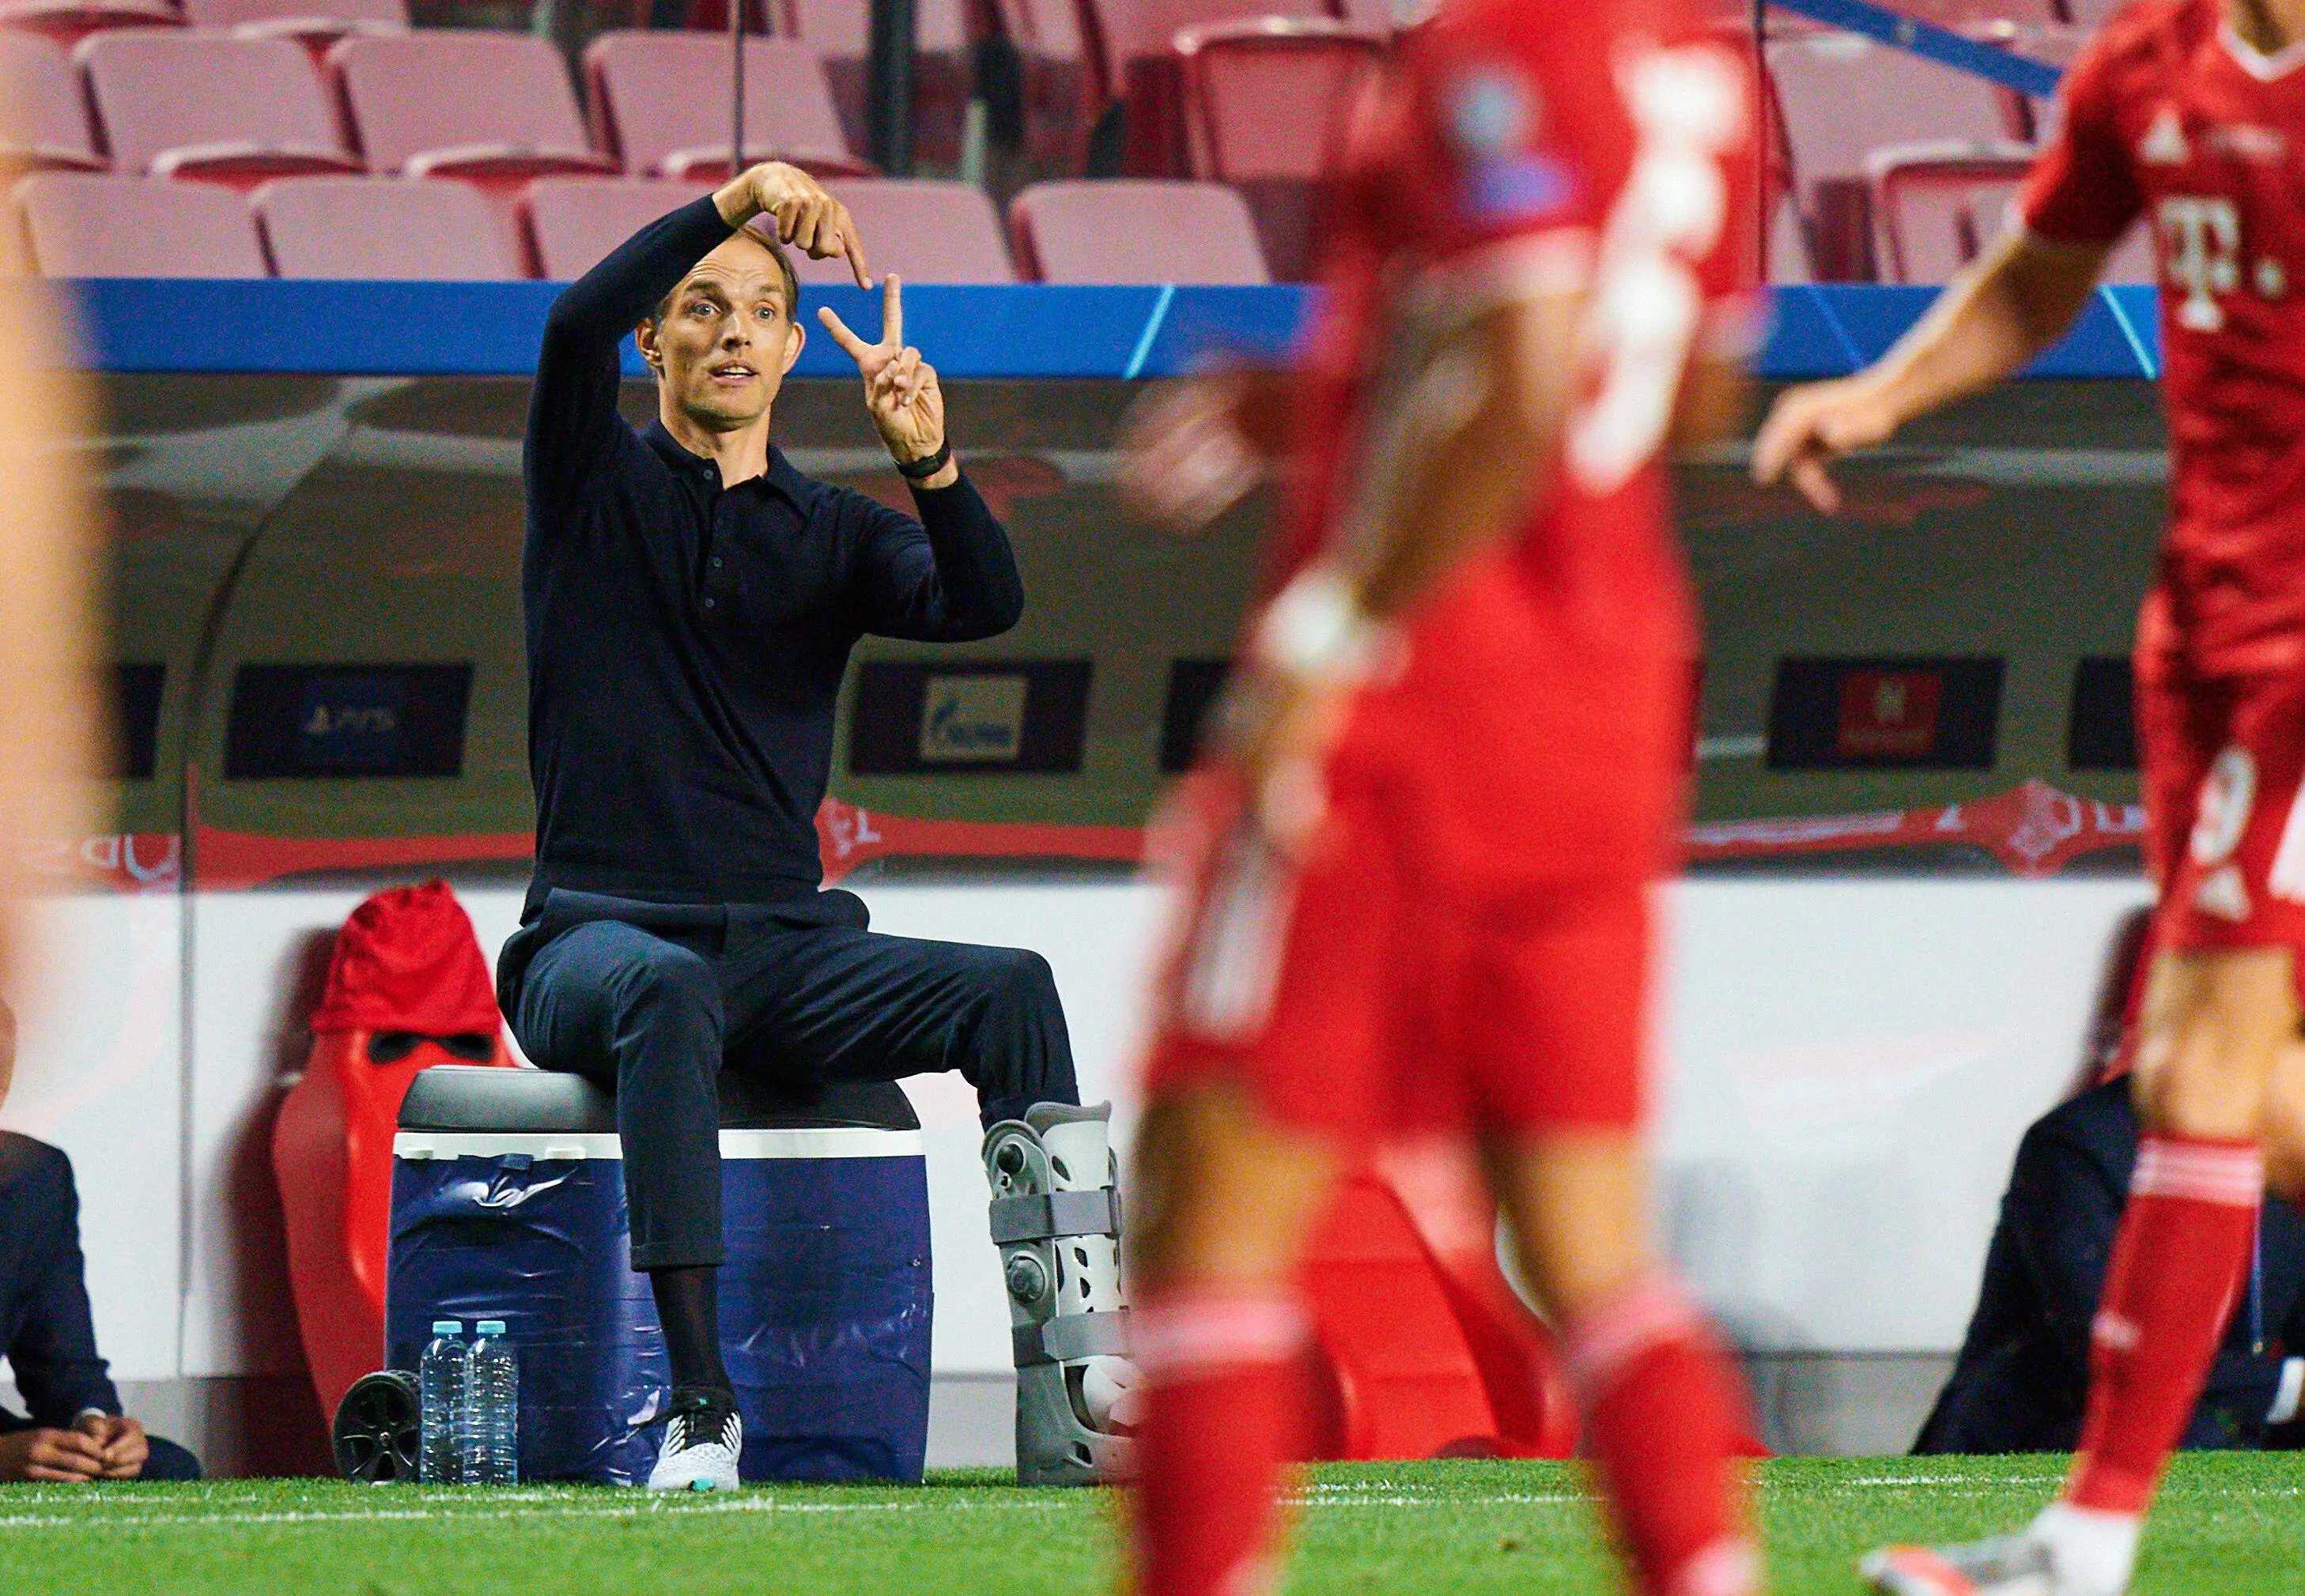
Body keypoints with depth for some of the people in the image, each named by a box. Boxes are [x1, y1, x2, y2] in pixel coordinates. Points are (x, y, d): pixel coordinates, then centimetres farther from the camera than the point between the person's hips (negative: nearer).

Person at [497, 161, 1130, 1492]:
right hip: (604, 925, -3)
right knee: (669, 989, -38)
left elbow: (986, 607, -4)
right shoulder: (600, 483, 10)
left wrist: (929, 464, -22)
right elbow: (578, 324, -12)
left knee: (1012, 987, -22)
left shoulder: (835, 532, 16)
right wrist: (729, 204, -23)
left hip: (786, 945, 3)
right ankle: (702, 1406, -45)